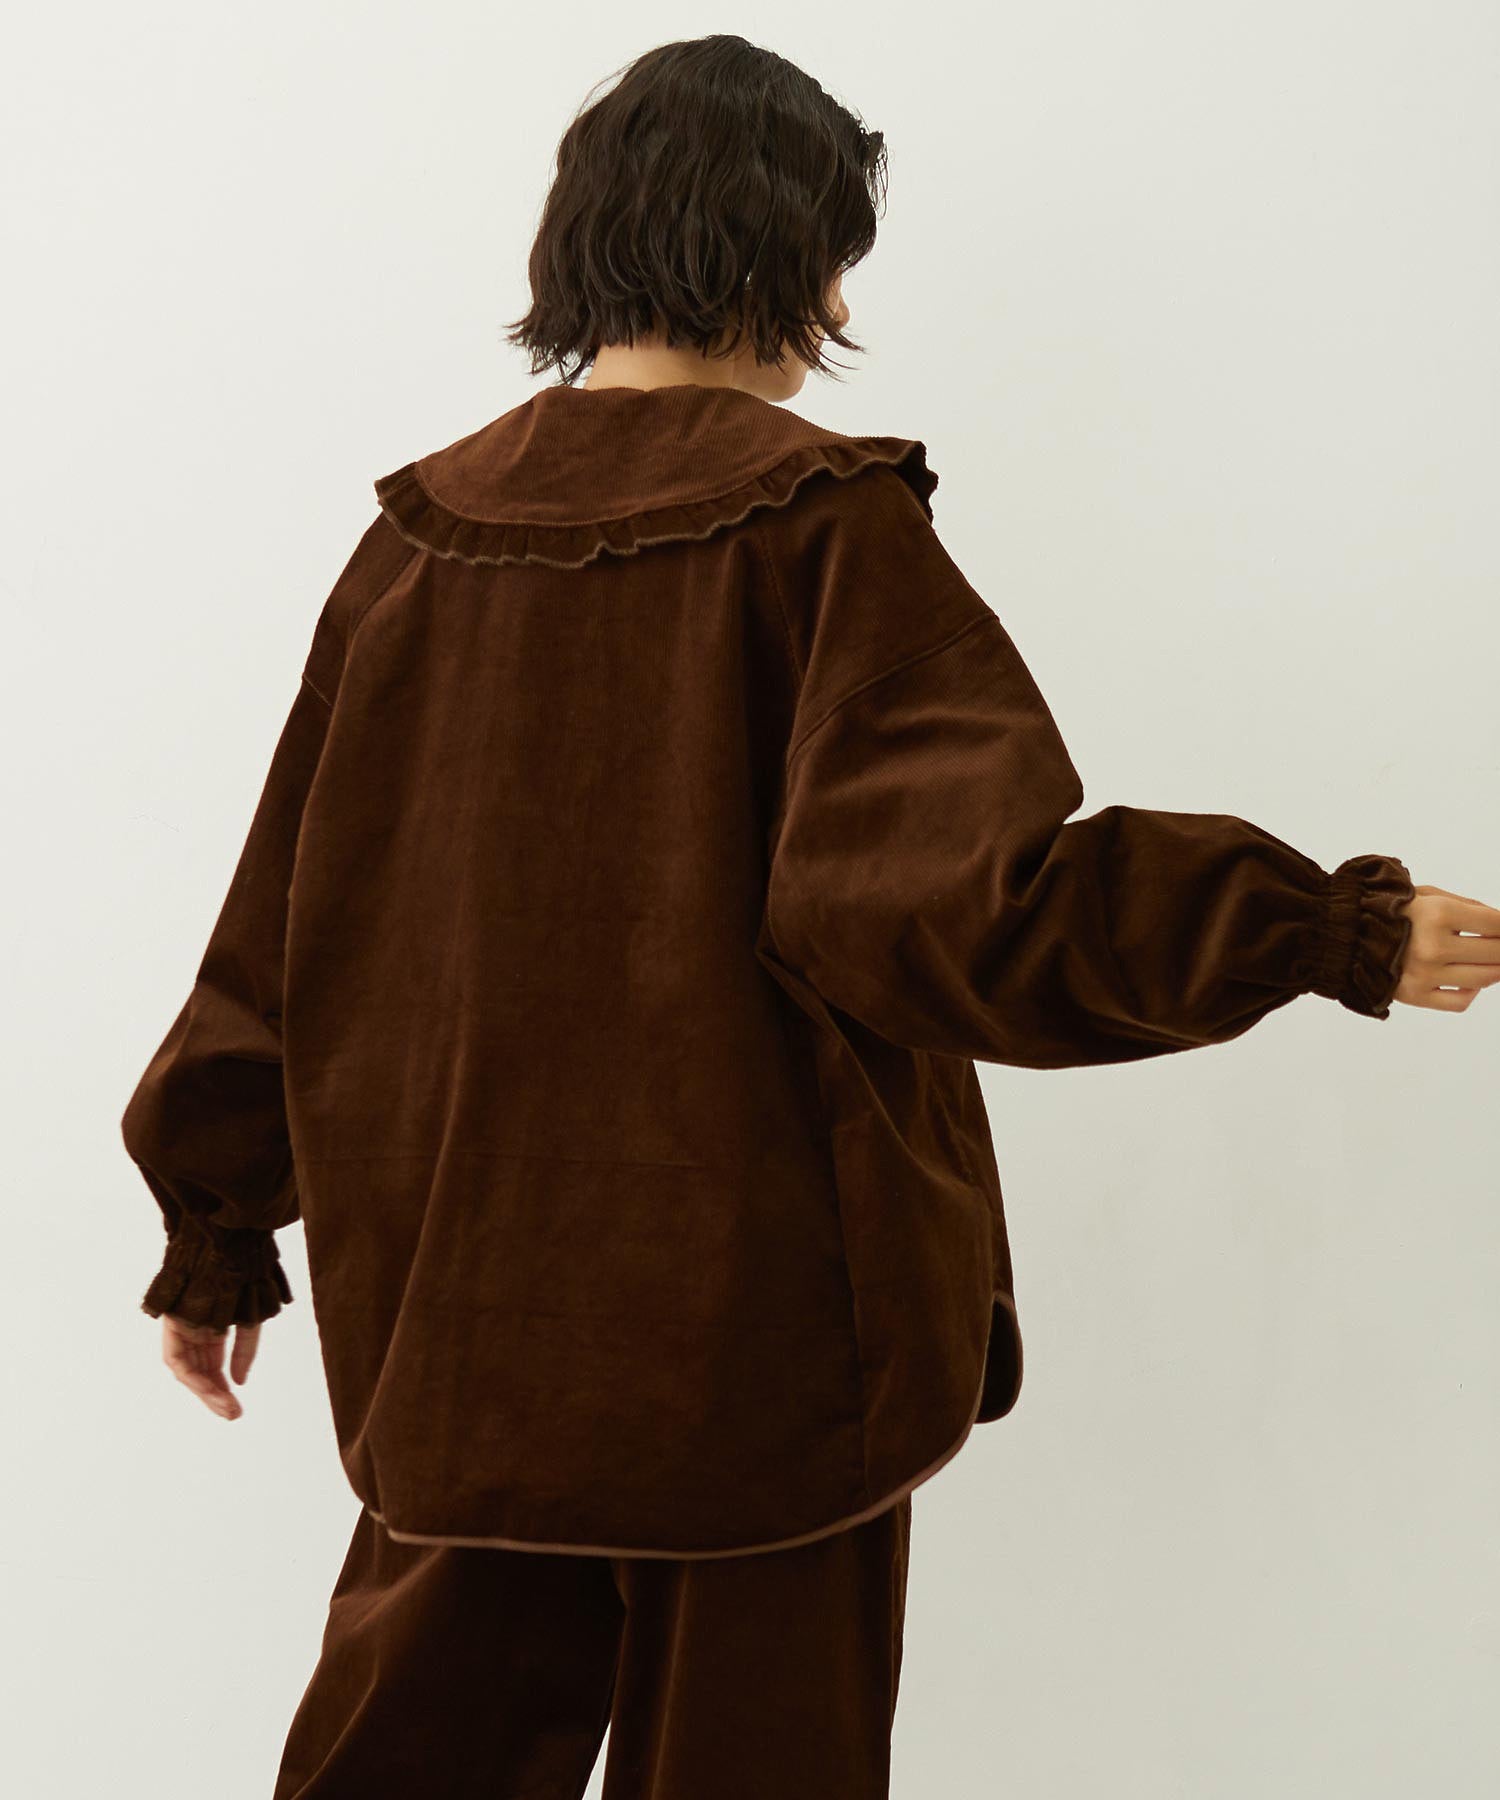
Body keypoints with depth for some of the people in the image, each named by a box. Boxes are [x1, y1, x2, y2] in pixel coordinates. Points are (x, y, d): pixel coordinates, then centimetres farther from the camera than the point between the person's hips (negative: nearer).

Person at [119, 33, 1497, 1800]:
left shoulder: (422, 532, 2)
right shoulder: (824, 526, -12)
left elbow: (285, 915, 7)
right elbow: (961, 891, -22)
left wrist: (213, 1236, 17)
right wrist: (1344, 932, -14)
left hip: (456, 1311, 5)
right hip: (754, 1323, -4)